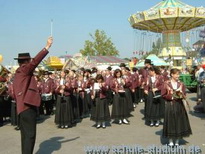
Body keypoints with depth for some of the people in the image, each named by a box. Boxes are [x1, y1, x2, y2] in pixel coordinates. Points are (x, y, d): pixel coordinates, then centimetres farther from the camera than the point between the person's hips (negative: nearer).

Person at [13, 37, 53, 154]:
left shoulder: (18, 73, 19)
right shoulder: (23, 70, -7)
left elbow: (15, 94, 22)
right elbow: (36, 61, -22)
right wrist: (47, 47, -21)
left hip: (24, 107, 10)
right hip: (27, 107, -10)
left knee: (26, 134, 14)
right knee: (30, 134, -8)